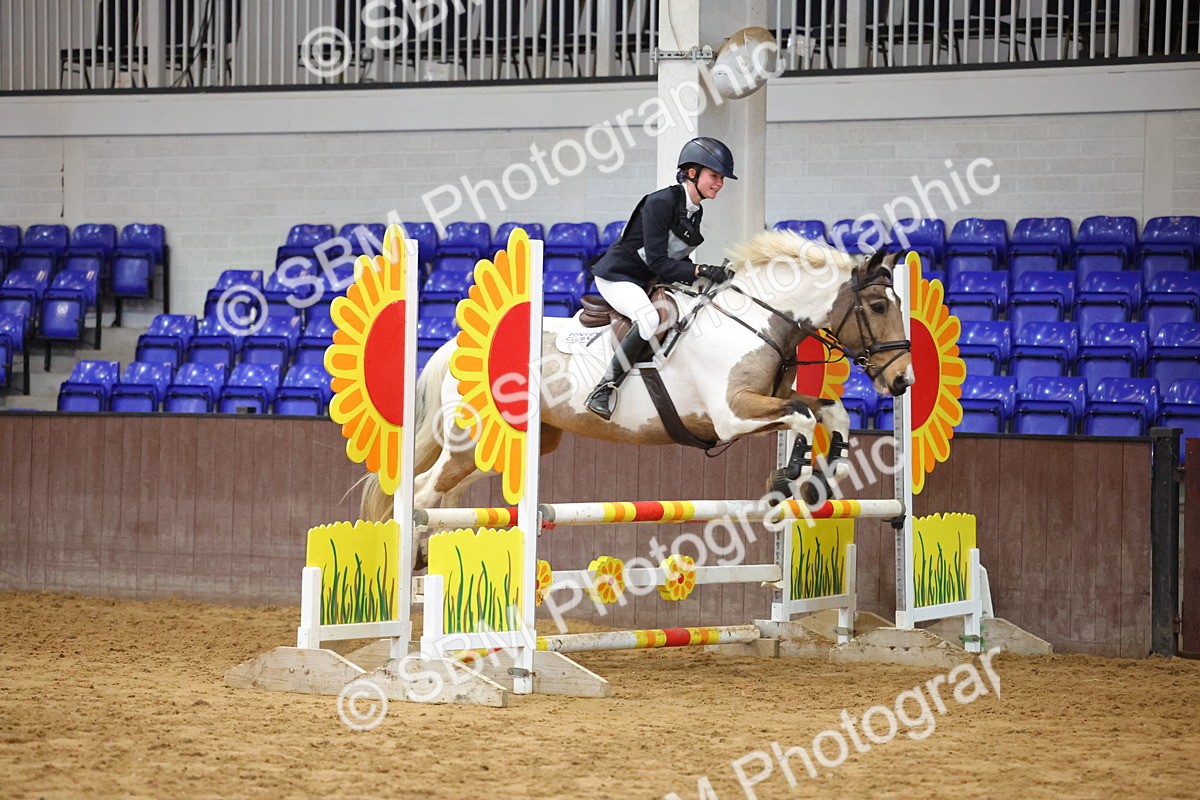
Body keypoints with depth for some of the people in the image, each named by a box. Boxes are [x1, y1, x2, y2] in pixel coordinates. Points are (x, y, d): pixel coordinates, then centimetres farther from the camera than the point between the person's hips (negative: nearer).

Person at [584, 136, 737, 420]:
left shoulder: (695, 212, 6)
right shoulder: (661, 203, -21)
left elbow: (676, 259, 13)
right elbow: (657, 261, -25)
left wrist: (713, 275, -2)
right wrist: (702, 271, -30)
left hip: (648, 281, 10)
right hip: (617, 276, -10)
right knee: (650, 319, -35)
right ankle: (603, 391, -31)